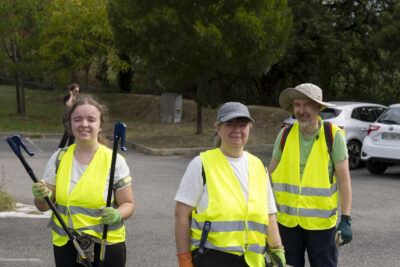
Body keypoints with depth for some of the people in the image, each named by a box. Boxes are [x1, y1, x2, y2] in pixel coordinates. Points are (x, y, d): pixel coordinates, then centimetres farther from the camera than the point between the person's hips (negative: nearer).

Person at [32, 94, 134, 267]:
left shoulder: (114, 161, -5)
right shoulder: (59, 158, 4)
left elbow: (128, 204, -1)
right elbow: (43, 207, 5)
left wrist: (116, 215, -24)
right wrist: (42, 197, -18)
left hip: (106, 245, -2)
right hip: (65, 245, 3)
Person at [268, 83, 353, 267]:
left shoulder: (333, 136, -7)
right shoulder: (285, 135, 1)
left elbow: (344, 179, -7)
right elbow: (270, 175, 9)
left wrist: (346, 219, -12)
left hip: (321, 222, -3)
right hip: (287, 221, 3)